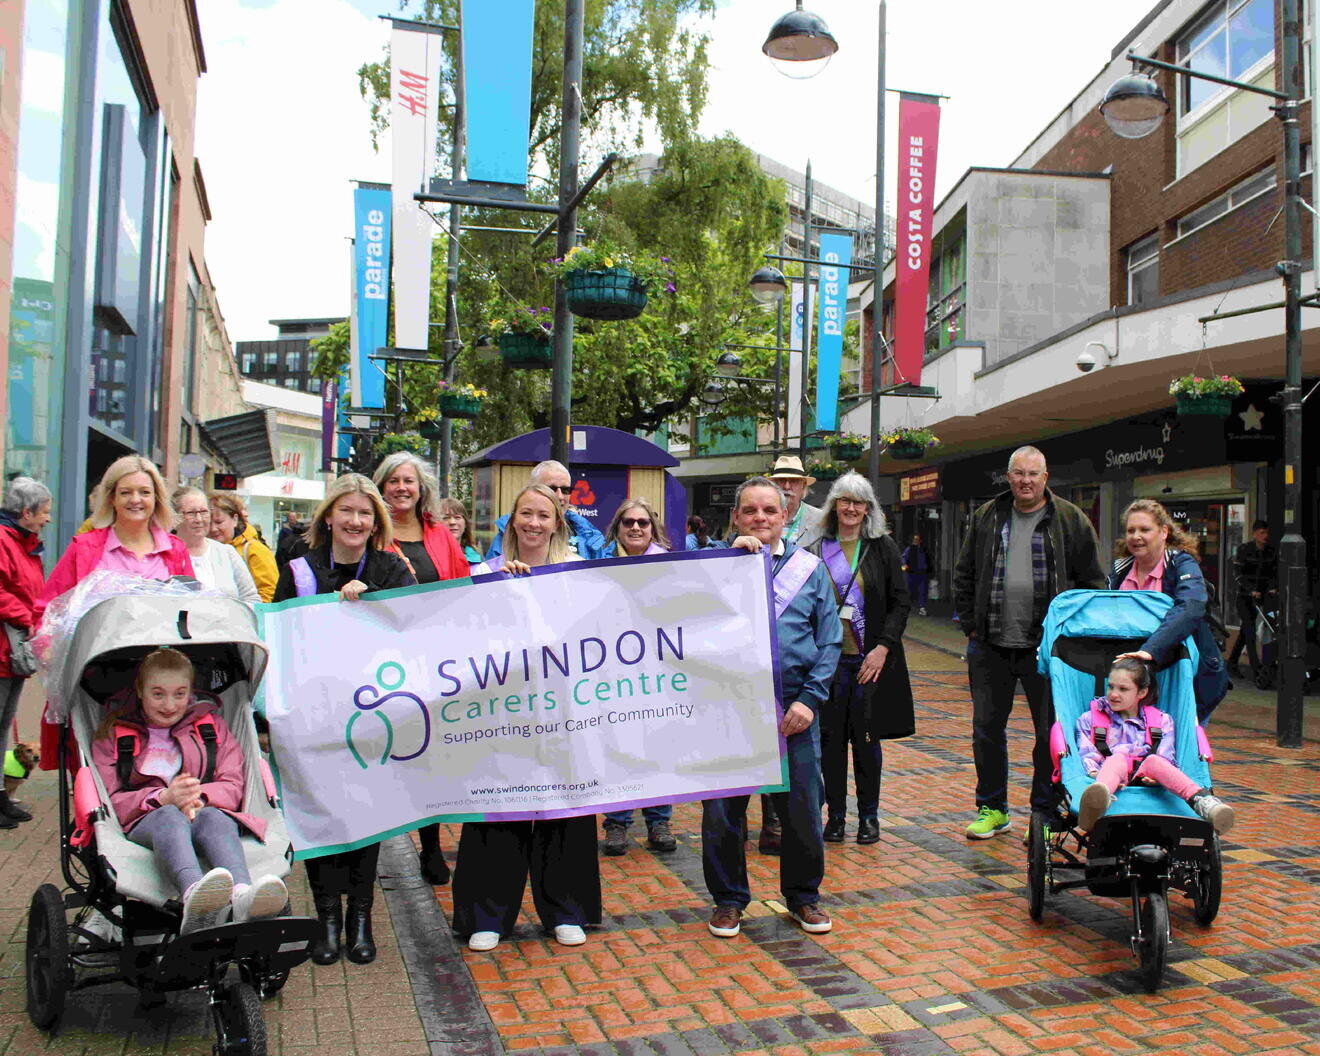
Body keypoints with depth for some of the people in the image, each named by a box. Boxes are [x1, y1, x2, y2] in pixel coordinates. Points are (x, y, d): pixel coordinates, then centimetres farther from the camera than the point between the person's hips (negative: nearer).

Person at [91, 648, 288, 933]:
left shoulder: (211, 725, 23)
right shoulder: (113, 735, 20)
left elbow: (232, 787, 11)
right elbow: (111, 801, 6)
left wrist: (197, 797, -13)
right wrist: (163, 798, -15)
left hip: (204, 811, 1)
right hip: (145, 822, -1)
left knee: (215, 818, -37)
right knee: (170, 817, -38)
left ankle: (242, 897, -69)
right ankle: (195, 896, -71)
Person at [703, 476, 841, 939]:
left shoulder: (810, 567, 7)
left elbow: (829, 640, 4)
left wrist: (810, 698, -6)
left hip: (793, 708, 1)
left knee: (802, 808, 8)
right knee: (722, 809, 6)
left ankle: (803, 896, 29)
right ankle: (728, 899, 24)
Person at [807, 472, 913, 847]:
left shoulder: (883, 548, 4)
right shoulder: (816, 552, 6)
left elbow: (901, 602, 2)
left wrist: (882, 648, -8)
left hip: (871, 660, -1)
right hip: (828, 658, 1)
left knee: (866, 737, 4)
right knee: (831, 738, 4)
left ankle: (868, 815, 17)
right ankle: (835, 814, 16)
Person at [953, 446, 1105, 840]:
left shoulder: (1071, 521, 0)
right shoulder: (986, 518, 9)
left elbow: (1093, 582, 2)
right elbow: (964, 576, 15)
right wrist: (970, 625, 7)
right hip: (990, 646, 3)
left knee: (1051, 733, 5)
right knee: (987, 729, 9)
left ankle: (1045, 812, 19)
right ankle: (992, 808, 24)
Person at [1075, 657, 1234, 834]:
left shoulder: (1160, 721, 24)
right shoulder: (1089, 719, 23)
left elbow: (1167, 758, 11)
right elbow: (1086, 754, 9)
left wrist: (1157, 777, -13)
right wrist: (1094, 773, -14)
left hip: (1144, 779, 1)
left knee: (1153, 760, -33)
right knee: (1118, 758, -36)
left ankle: (1200, 800, -60)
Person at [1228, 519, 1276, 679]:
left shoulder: (1272, 552, 7)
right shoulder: (1243, 550, -6)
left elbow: (1275, 572, 10)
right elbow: (1238, 573, -9)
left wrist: (1273, 588, -9)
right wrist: (1252, 590, -19)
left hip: (1262, 595, 4)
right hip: (1245, 596, -4)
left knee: (1245, 631, 9)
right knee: (1249, 630, -12)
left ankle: (1232, 663, 21)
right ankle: (1256, 668, -16)